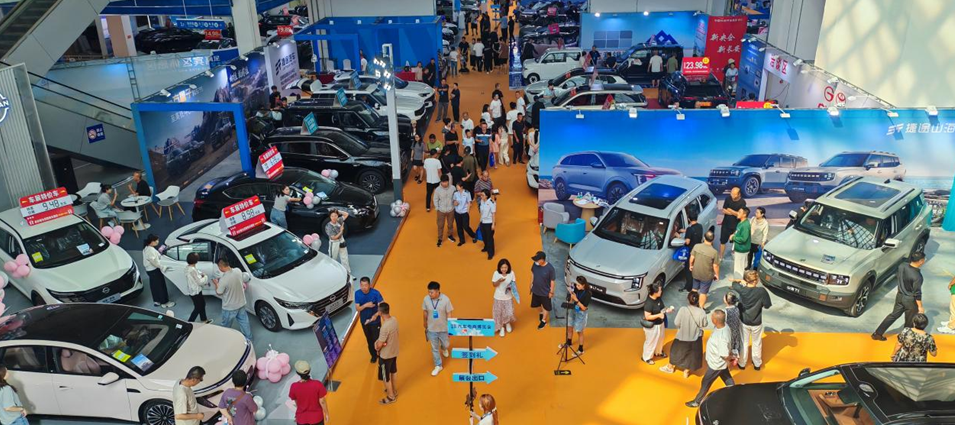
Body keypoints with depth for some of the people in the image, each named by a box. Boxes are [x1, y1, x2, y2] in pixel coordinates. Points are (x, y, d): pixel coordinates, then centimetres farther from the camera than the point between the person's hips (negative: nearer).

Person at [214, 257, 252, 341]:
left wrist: (216, 284, 3)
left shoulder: (223, 280, -31)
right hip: (241, 303, 6)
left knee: (226, 326, 19)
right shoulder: (238, 271, -12)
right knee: (243, 321, 23)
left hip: (230, 307, -6)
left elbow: (218, 293, -13)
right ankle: (248, 338, 35)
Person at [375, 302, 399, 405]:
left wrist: (376, 346, -4)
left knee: (386, 377, 13)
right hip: (394, 352, 8)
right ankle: (393, 390, 46)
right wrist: (378, 341, 3)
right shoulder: (394, 320, -9)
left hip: (386, 355, -8)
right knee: (392, 372, 27)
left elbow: (380, 345, -26)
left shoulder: (385, 327, -35)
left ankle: (391, 397, 29)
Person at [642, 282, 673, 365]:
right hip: (652, 326, -9)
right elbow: (647, 317, -29)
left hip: (660, 323, 9)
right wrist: (659, 315, -32)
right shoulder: (649, 303, -33)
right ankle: (646, 357, 33)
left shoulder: (659, 299, -7)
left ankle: (658, 352, 55)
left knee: (660, 339, 29)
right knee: (651, 342, 11)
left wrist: (667, 310, -9)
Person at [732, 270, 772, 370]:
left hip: (744, 322, 1)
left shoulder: (742, 290, -19)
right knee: (757, 343, 21)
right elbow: (767, 305, -13)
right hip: (756, 323, -1)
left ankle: (742, 363, 33)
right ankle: (757, 364, 37)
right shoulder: (762, 291, -24)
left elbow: (734, 284, 3)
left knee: (743, 343, 19)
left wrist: (744, 282, 14)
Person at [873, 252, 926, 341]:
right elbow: (917, 293, -22)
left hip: (900, 296, 7)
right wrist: (920, 307, -12)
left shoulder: (902, 266, -10)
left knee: (894, 314, 22)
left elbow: (897, 276, 10)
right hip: (910, 300, -7)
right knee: (909, 322, 14)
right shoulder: (917, 276, -29)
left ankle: (877, 333, 26)